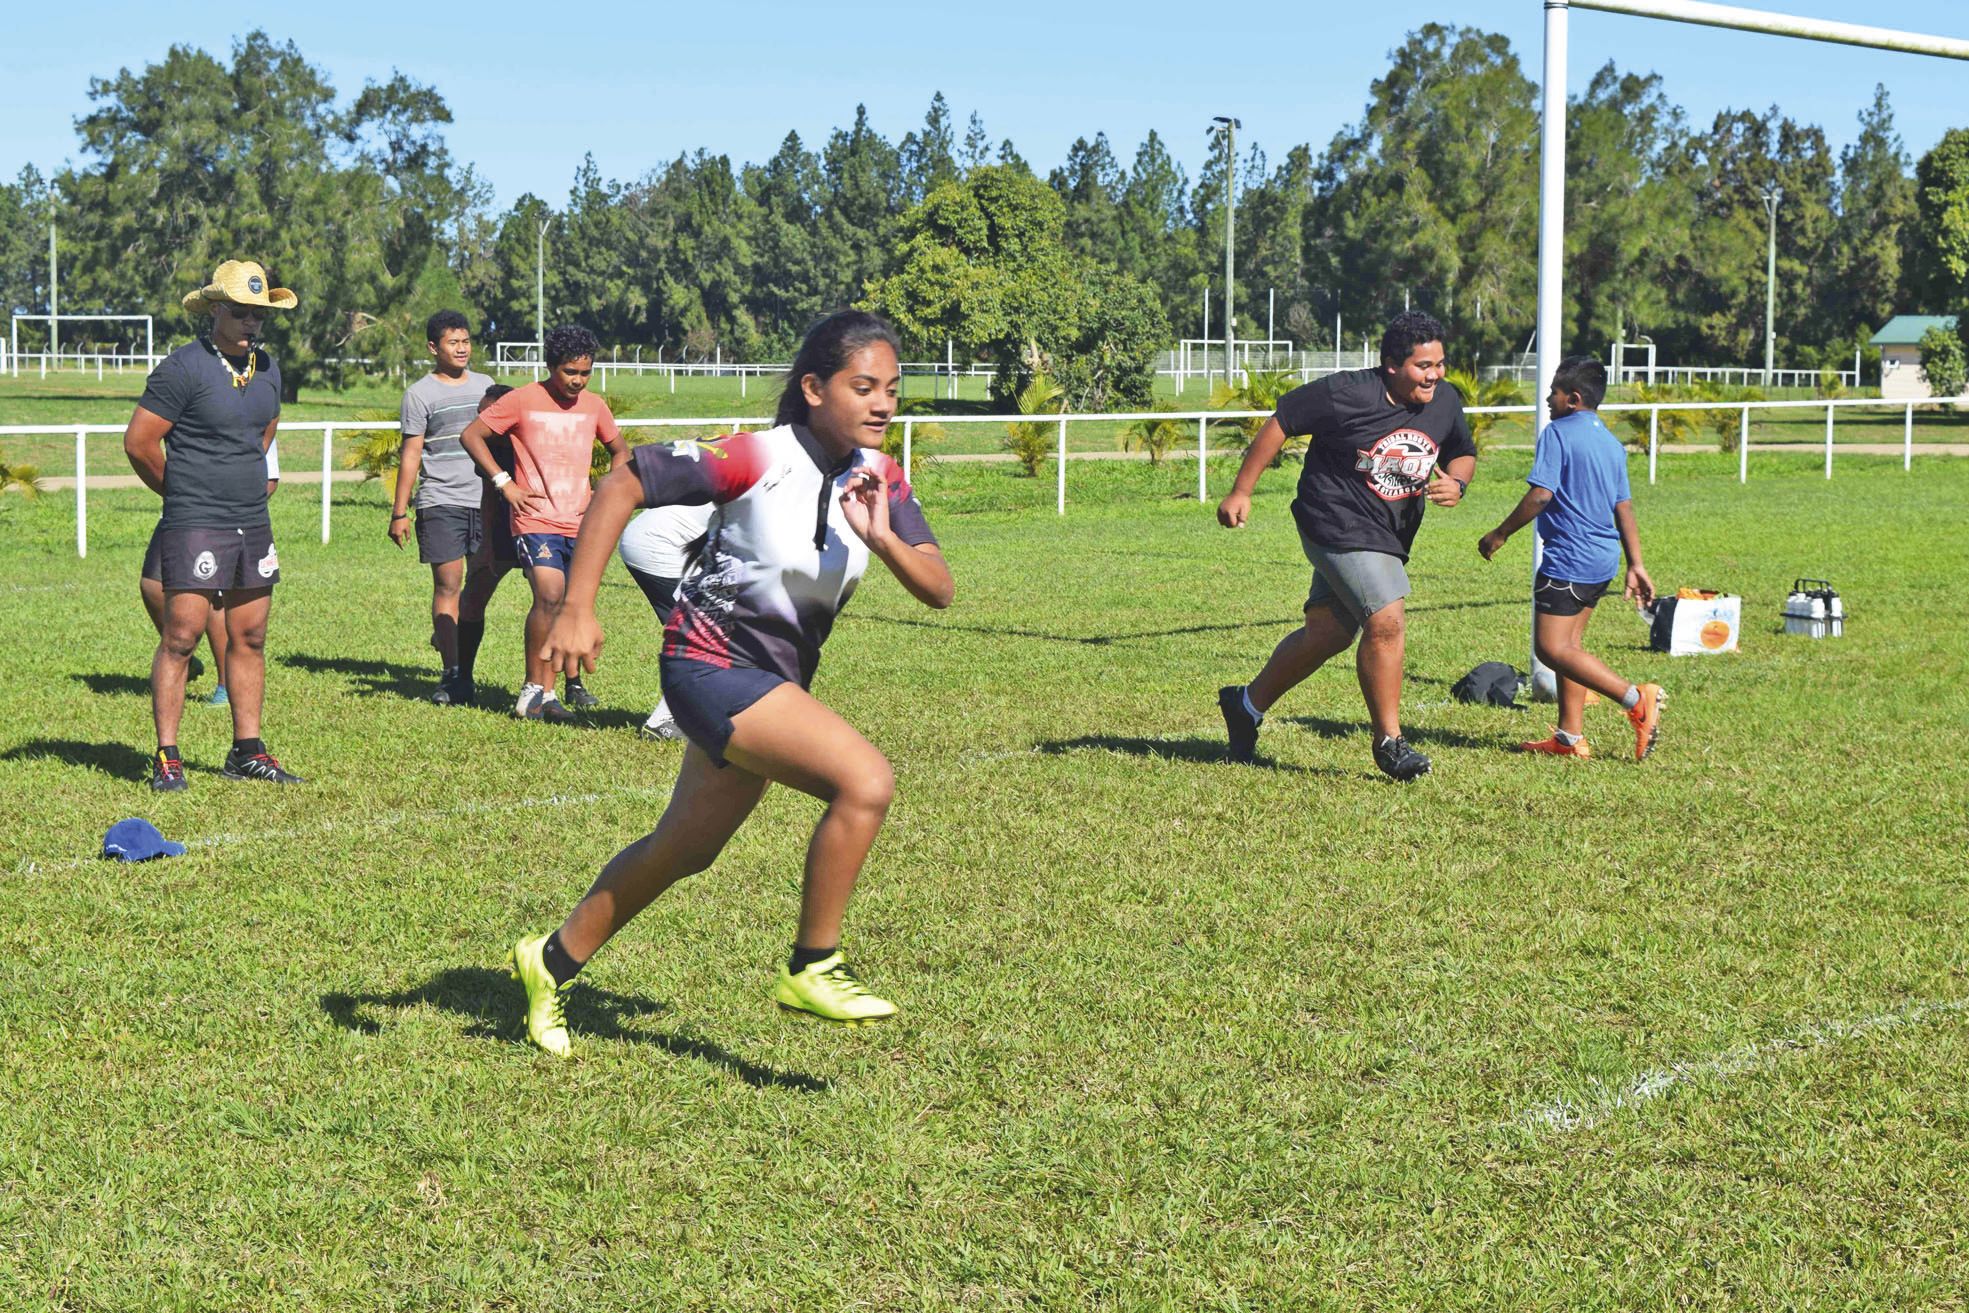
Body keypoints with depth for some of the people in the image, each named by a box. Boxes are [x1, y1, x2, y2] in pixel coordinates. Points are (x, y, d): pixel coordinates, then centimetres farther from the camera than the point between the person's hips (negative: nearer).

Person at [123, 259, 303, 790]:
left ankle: (247, 752, 16)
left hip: (253, 524, 7)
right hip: (194, 526, -7)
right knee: (181, 636, -8)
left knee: (250, 639, 8)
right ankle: (166, 758, -4)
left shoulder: (267, 369, 11)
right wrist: (183, 492, 4)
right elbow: (138, 442, -9)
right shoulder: (183, 367, -11)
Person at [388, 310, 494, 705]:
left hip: (485, 499, 4)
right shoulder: (421, 394, 2)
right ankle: (451, 673, -5)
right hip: (441, 500, -4)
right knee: (448, 584, -7)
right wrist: (399, 513, -2)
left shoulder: (485, 385, 15)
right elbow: (411, 455, 1)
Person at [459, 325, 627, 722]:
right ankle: (534, 688, -13)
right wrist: (504, 483, -8)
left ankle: (546, 692, 12)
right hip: (537, 521, -5)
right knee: (549, 595, -22)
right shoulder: (522, 400, -3)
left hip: (580, 525, 5)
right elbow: (471, 435, -1)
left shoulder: (594, 406, 11)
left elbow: (619, 451, 26)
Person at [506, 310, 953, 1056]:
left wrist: (882, 539, -26)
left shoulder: (879, 481, -2)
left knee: (684, 851, 21)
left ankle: (551, 963, 40)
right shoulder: (756, 459, -21)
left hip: (776, 684, 8)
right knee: (865, 781, -25)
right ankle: (812, 970, -10)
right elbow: (624, 486, -16)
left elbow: (938, 589, -6)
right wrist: (576, 611, -20)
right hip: (711, 664, -8)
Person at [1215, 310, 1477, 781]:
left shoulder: (1446, 403, 1)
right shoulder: (1345, 394, -18)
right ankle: (1389, 742, -5)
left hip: (1389, 538, 7)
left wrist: (1455, 483, -7)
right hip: (1338, 525, -7)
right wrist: (1241, 492, -6)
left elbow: (1463, 454, 18)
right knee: (1387, 623, -19)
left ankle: (1247, 705, 32)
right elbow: (1281, 422, -8)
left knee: (1327, 633, 13)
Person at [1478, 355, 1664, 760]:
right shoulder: (1611, 443, 14)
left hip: (1568, 557, -9)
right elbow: (1624, 508, 16)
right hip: (1602, 561, 9)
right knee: (1567, 644, 15)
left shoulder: (1558, 433, -10)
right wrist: (1636, 565, 18)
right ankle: (1571, 737, 15)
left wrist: (1500, 534, -8)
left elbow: (1540, 494, -18)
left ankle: (1637, 699, -17)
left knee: (1552, 648, -9)